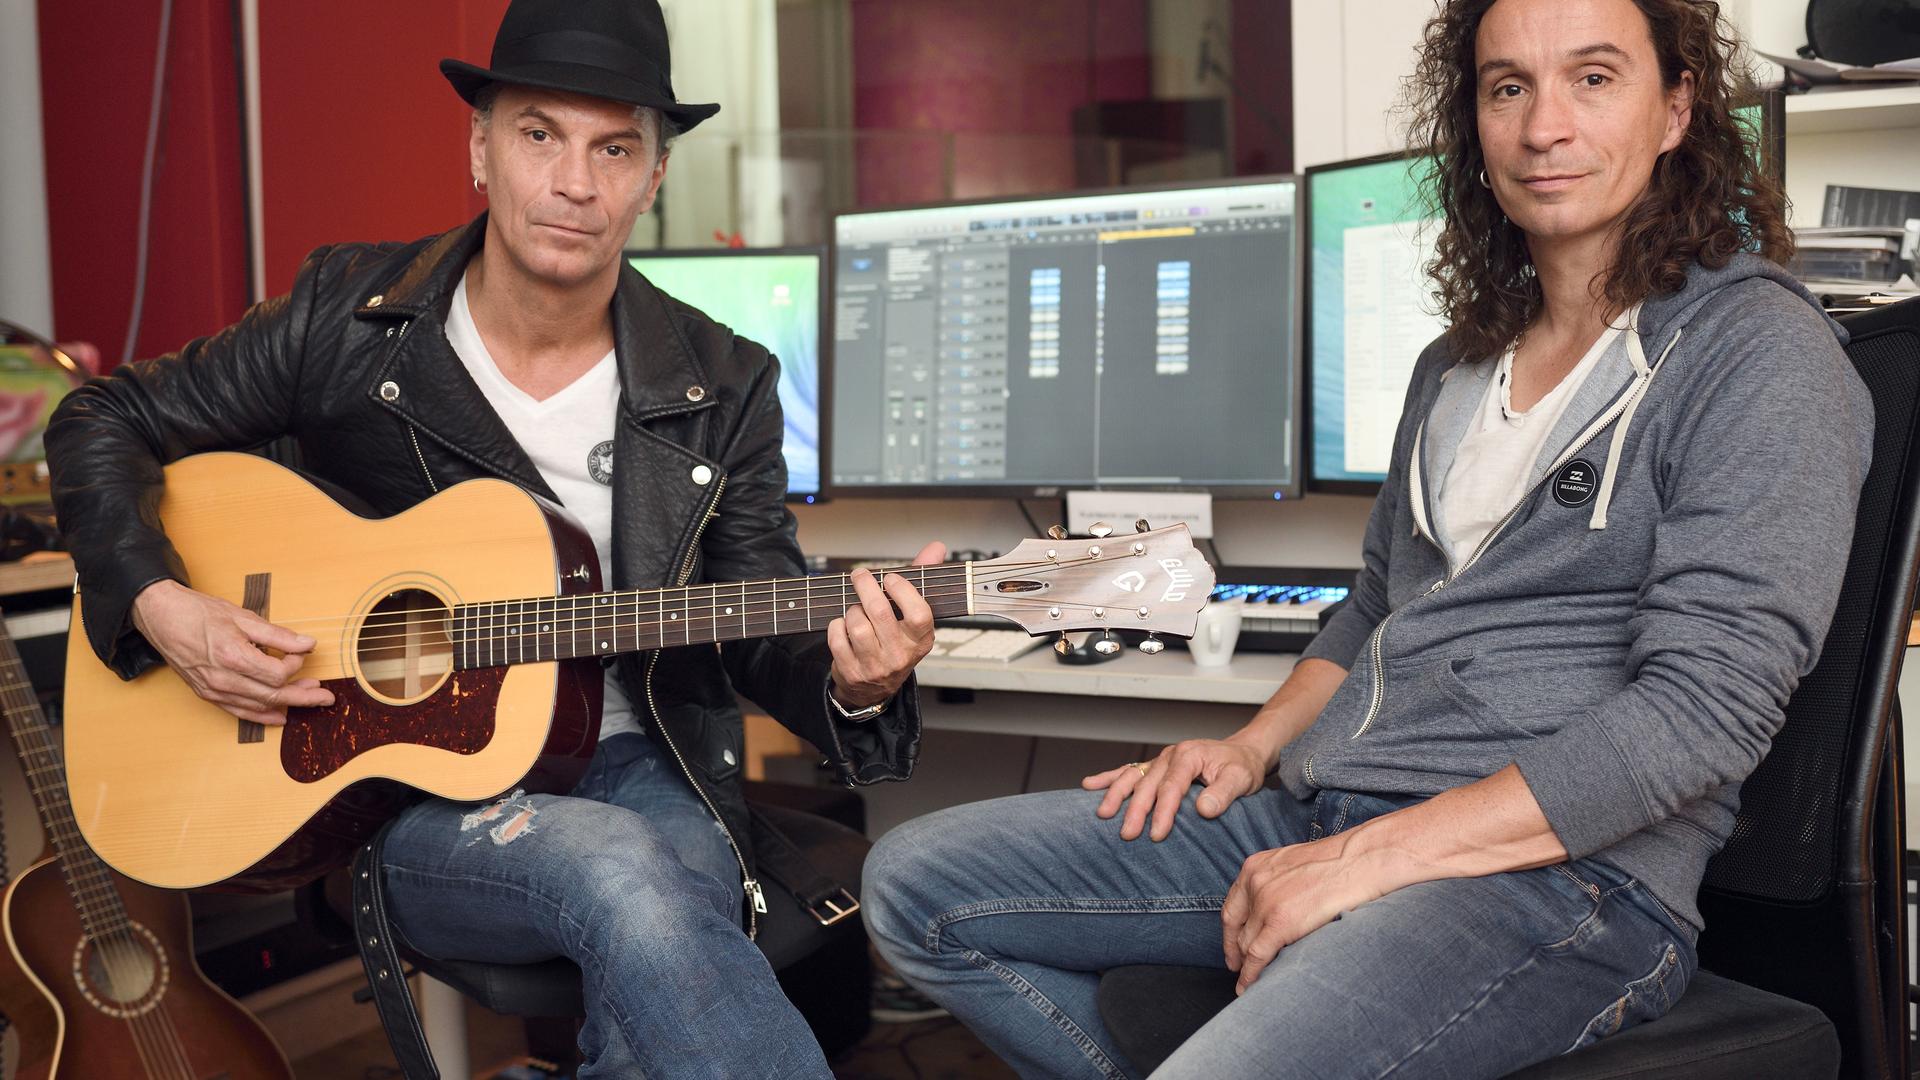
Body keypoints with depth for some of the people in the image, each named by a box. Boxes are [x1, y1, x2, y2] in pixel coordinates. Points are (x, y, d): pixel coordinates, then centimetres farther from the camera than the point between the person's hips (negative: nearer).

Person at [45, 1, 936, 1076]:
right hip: (399, 783, 0)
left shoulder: (723, 387, 0)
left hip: (637, 766, 1)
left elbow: (764, 635, 2)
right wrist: (162, 608, -9)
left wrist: (850, 683, -21)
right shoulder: (347, 314, -2)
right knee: (618, 874, -34)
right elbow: (106, 421, 8)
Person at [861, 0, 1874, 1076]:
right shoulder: (1463, 361, 18)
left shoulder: (1759, 352, -7)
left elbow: (1704, 708, -18)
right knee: (918, 881, 0)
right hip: (1319, 806, 8)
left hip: (1565, 869, -7)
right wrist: (1255, 747, 8)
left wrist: (1370, 857, -20)